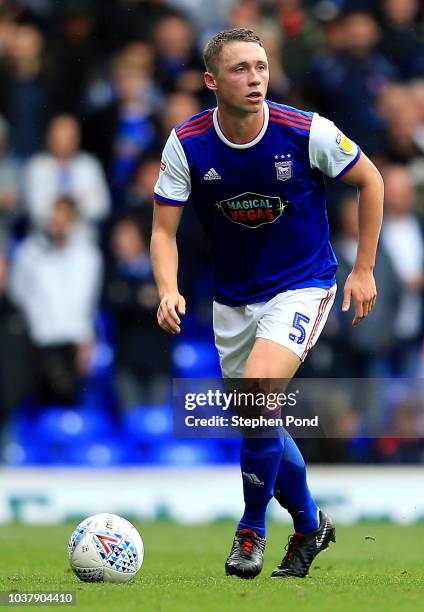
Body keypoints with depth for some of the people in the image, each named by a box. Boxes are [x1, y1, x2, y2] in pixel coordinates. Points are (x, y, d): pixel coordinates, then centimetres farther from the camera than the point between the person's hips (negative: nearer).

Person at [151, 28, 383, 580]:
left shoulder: (306, 131, -18)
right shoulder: (187, 144, -13)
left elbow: (370, 181, -2)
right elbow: (164, 229, -8)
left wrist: (363, 269, -1)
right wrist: (169, 290, -28)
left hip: (302, 286, -4)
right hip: (233, 299, 4)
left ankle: (252, 528, -6)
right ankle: (310, 524, 38)